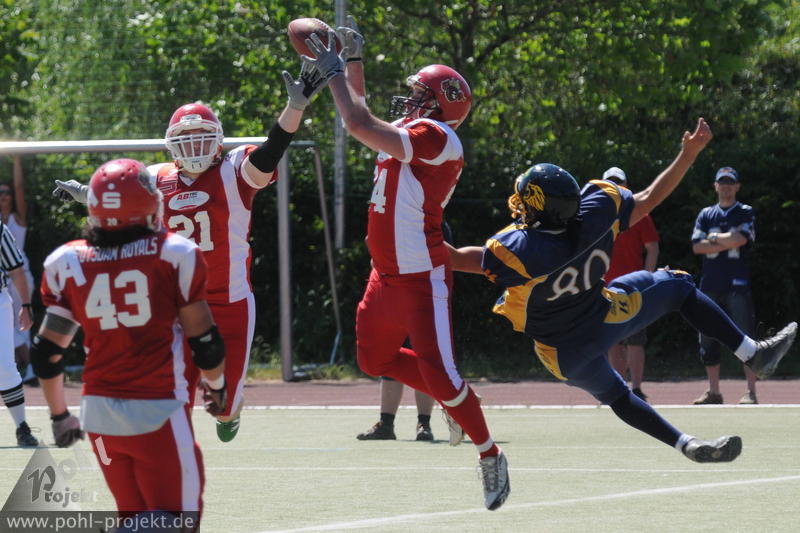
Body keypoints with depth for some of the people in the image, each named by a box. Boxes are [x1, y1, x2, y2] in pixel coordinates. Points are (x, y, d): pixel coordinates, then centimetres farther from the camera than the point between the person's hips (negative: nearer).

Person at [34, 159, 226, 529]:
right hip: (157, 411, -4)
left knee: (135, 517, 19)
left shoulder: (69, 264, 3)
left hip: (100, 411, 4)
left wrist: (59, 415, 21)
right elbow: (204, 342, 0)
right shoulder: (173, 255, -6)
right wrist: (216, 385, 20)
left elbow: (46, 352, 6)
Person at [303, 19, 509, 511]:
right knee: (375, 359, 21)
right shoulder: (408, 136, 11)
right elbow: (363, 122, 28)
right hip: (388, 278, 10)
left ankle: (490, 455, 6)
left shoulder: (437, 139, -17)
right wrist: (353, 60, 25)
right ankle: (459, 400, 29)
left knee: (439, 375, -10)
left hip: (423, 280, -10)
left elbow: (361, 126, -24)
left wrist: (334, 72, -14)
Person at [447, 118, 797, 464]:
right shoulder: (597, 211, -22)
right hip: (604, 320, 1)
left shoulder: (516, 250, -30)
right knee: (678, 286, 20)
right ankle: (754, 354, 16)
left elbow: (456, 258, -15)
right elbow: (650, 199, -8)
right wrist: (688, 156, 0)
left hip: (563, 354, -1)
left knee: (617, 397, 23)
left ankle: (687, 444, 6)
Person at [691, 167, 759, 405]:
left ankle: (751, 392, -9)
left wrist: (714, 238, -1)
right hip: (710, 286, 4)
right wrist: (728, 242, -7)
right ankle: (713, 392, 13)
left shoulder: (746, 213, 5)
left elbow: (740, 239, -13)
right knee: (708, 340, 5)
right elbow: (697, 246, 2)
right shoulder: (706, 215, 15)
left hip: (737, 284, -4)